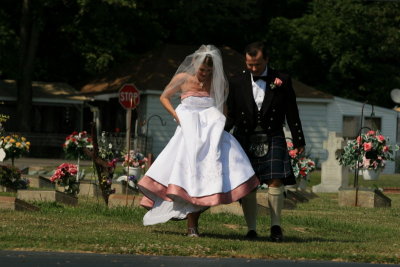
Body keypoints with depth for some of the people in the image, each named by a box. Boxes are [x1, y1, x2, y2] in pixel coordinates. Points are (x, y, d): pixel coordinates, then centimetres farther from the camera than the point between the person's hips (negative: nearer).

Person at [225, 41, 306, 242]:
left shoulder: (282, 81, 1)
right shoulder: (237, 82, 5)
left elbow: (292, 113, 5)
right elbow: (231, 115, 10)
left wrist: (299, 141, 5)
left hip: (272, 138, -1)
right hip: (245, 139, 1)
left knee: (275, 181, -11)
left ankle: (275, 226, -1)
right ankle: (251, 229, 5)